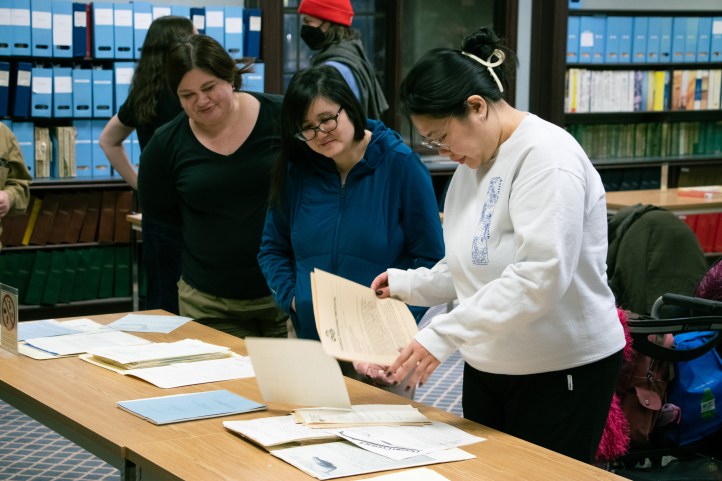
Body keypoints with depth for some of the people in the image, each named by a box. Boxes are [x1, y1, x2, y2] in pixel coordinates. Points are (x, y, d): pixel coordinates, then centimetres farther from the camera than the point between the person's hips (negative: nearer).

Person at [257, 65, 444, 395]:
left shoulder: (399, 164, -7)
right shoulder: (296, 171, 4)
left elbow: (431, 259, -6)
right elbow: (273, 249, 13)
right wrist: (292, 297, -4)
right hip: (312, 341, 3)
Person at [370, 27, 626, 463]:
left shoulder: (546, 156, -18)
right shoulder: (474, 161, 10)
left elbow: (541, 276, -28)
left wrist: (445, 334, -30)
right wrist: (410, 284, 4)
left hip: (563, 372, -8)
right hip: (486, 368, 8)